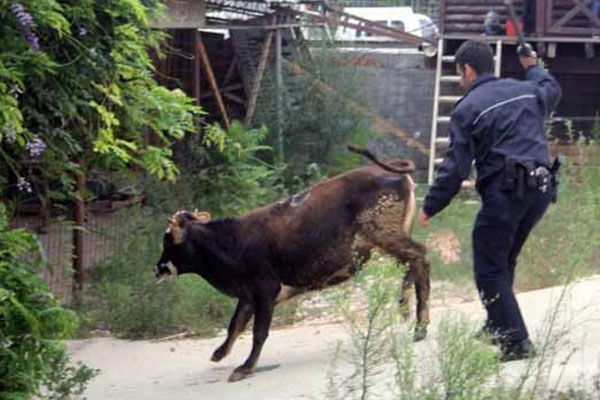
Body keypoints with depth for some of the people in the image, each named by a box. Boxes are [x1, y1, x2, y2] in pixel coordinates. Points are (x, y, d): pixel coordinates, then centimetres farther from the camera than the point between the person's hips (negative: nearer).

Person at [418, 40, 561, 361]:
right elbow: (551, 91, 40)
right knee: (504, 262, 21)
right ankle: (498, 326, 27)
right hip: (541, 189, 7)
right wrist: (533, 67, 59)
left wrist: (430, 208, 2)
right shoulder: (526, 90, 14)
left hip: (504, 191, -7)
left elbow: (455, 168, -7)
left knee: (489, 270, -1)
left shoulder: (467, 109, -4)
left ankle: (516, 341, -8)